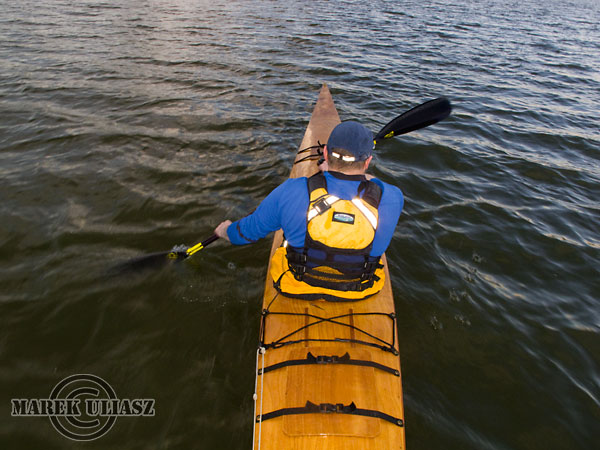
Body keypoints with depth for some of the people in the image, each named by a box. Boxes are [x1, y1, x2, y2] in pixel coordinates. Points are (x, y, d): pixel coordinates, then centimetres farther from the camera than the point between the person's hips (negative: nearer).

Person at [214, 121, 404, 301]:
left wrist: (228, 231, 14)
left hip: (296, 287, 0)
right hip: (359, 292, 1)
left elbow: (249, 230, -8)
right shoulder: (391, 199, -22)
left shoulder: (292, 192, -25)